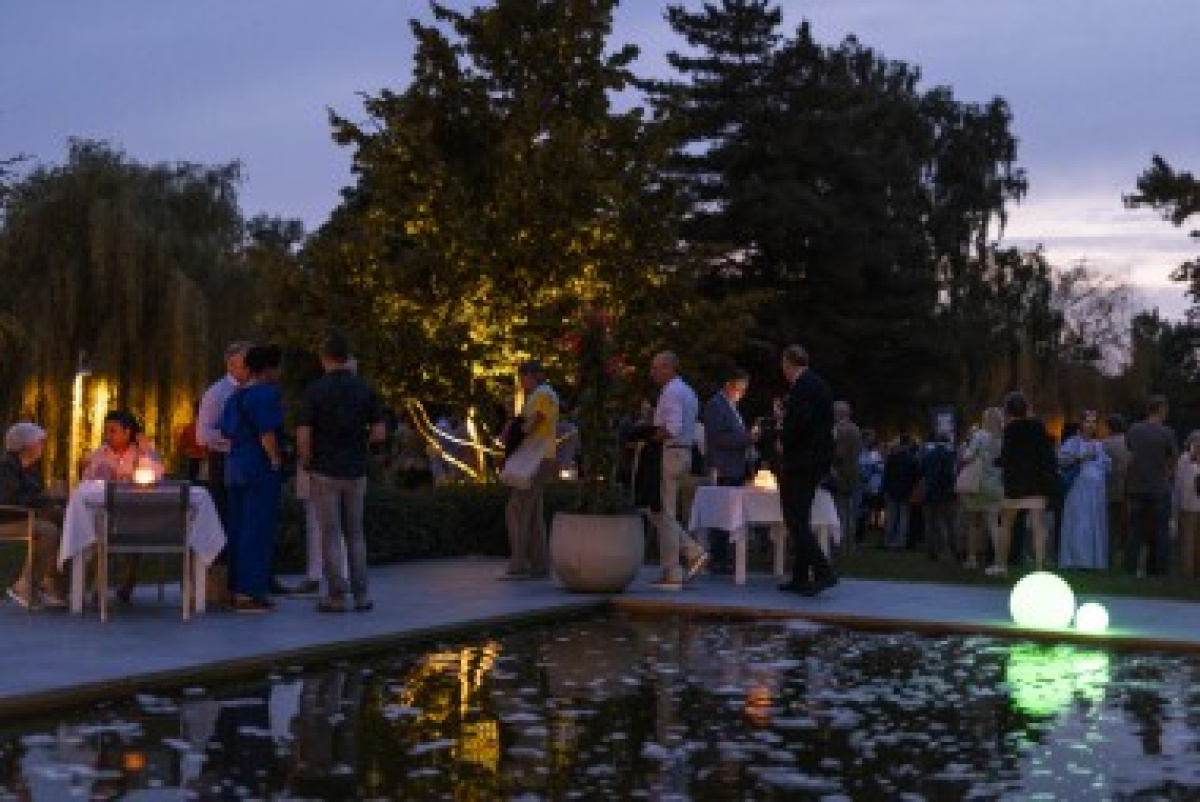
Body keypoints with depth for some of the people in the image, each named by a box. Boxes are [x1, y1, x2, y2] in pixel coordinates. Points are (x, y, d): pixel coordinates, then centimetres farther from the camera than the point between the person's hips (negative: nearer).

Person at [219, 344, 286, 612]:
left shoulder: (236, 396, 13)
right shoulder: (267, 394, -13)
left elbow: (226, 432, 16)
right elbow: (267, 433, -20)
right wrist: (276, 460, -12)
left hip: (236, 468, 9)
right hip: (261, 469, -9)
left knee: (237, 528, 12)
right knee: (259, 528, -5)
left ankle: (236, 589, 17)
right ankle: (249, 592, -5)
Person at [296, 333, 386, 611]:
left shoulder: (316, 390, -9)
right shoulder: (365, 389, 1)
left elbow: (303, 435, -12)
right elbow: (379, 433, 1)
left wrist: (306, 463, 4)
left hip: (325, 472, -3)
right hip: (356, 471, 3)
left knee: (331, 535, 3)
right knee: (355, 534, 13)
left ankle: (337, 596, 4)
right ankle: (361, 595, 10)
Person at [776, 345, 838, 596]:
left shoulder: (801, 386, -15)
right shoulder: (820, 385, 15)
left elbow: (799, 422, -24)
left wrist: (783, 442, -7)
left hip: (799, 462, -10)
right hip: (819, 460, 10)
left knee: (796, 521, -9)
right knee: (800, 520, 14)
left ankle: (823, 572, -16)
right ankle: (801, 577, 17)